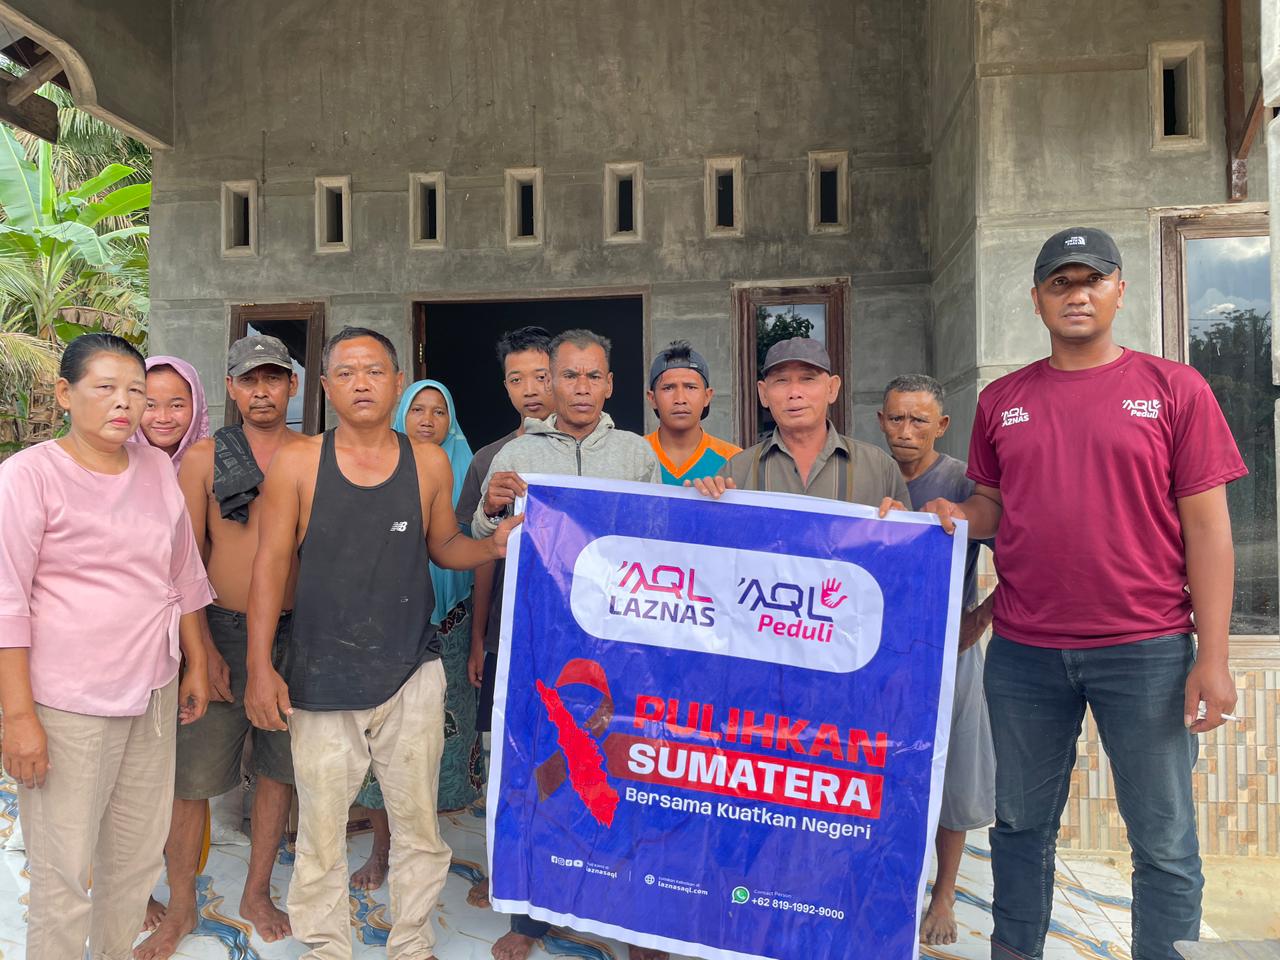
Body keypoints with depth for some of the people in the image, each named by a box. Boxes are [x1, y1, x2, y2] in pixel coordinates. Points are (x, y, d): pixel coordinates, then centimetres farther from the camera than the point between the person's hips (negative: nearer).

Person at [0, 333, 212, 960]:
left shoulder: (158, 469, 6)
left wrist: (197, 665, 16)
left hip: (152, 693, 5)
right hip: (67, 705, -5)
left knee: (138, 858, 17)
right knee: (63, 872, 4)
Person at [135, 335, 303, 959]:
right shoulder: (205, 457, 0)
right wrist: (203, 647, -7)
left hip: (294, 632, 2)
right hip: (222, 631, -2)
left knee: (279, 767, 11)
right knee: (192, 776, 2)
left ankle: (257, 893, 30)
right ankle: (180, 907, 22)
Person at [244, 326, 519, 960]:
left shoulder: (429, 463, 2)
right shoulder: (297, 464, -2)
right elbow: (270, 564, -2)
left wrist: (495, 546, -9)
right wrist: (260, 668, -7)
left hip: (411, 673, 1)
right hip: (319, 677, -1)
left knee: (418, 822, 10)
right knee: (320, 829, 10)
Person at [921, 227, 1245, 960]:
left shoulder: (1174, 389, 0)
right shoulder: (1001, 400, 7)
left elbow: (1206, 525, -3)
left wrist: (1213, 656, -8)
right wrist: (956, 516, -9)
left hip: (1146, 650, -2)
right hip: (1023, 652, 3)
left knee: (1164, 842, 8)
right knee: (1022, 827, 15)